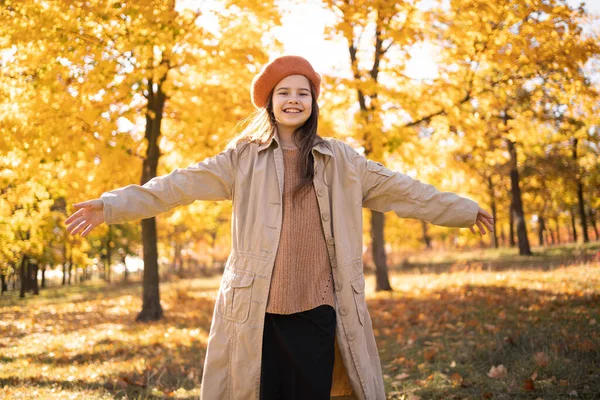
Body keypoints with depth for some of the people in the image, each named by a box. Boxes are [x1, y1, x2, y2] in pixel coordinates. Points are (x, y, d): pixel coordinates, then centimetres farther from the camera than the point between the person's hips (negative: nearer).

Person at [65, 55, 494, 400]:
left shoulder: (340, 159, 11)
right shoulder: (243, 158, 6)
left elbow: (400, 189, 14)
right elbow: (180, 185, 0)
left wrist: (465, 210, 17)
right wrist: (112, 205, -7)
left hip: (317, 307, 1)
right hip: (257, 308, -1)